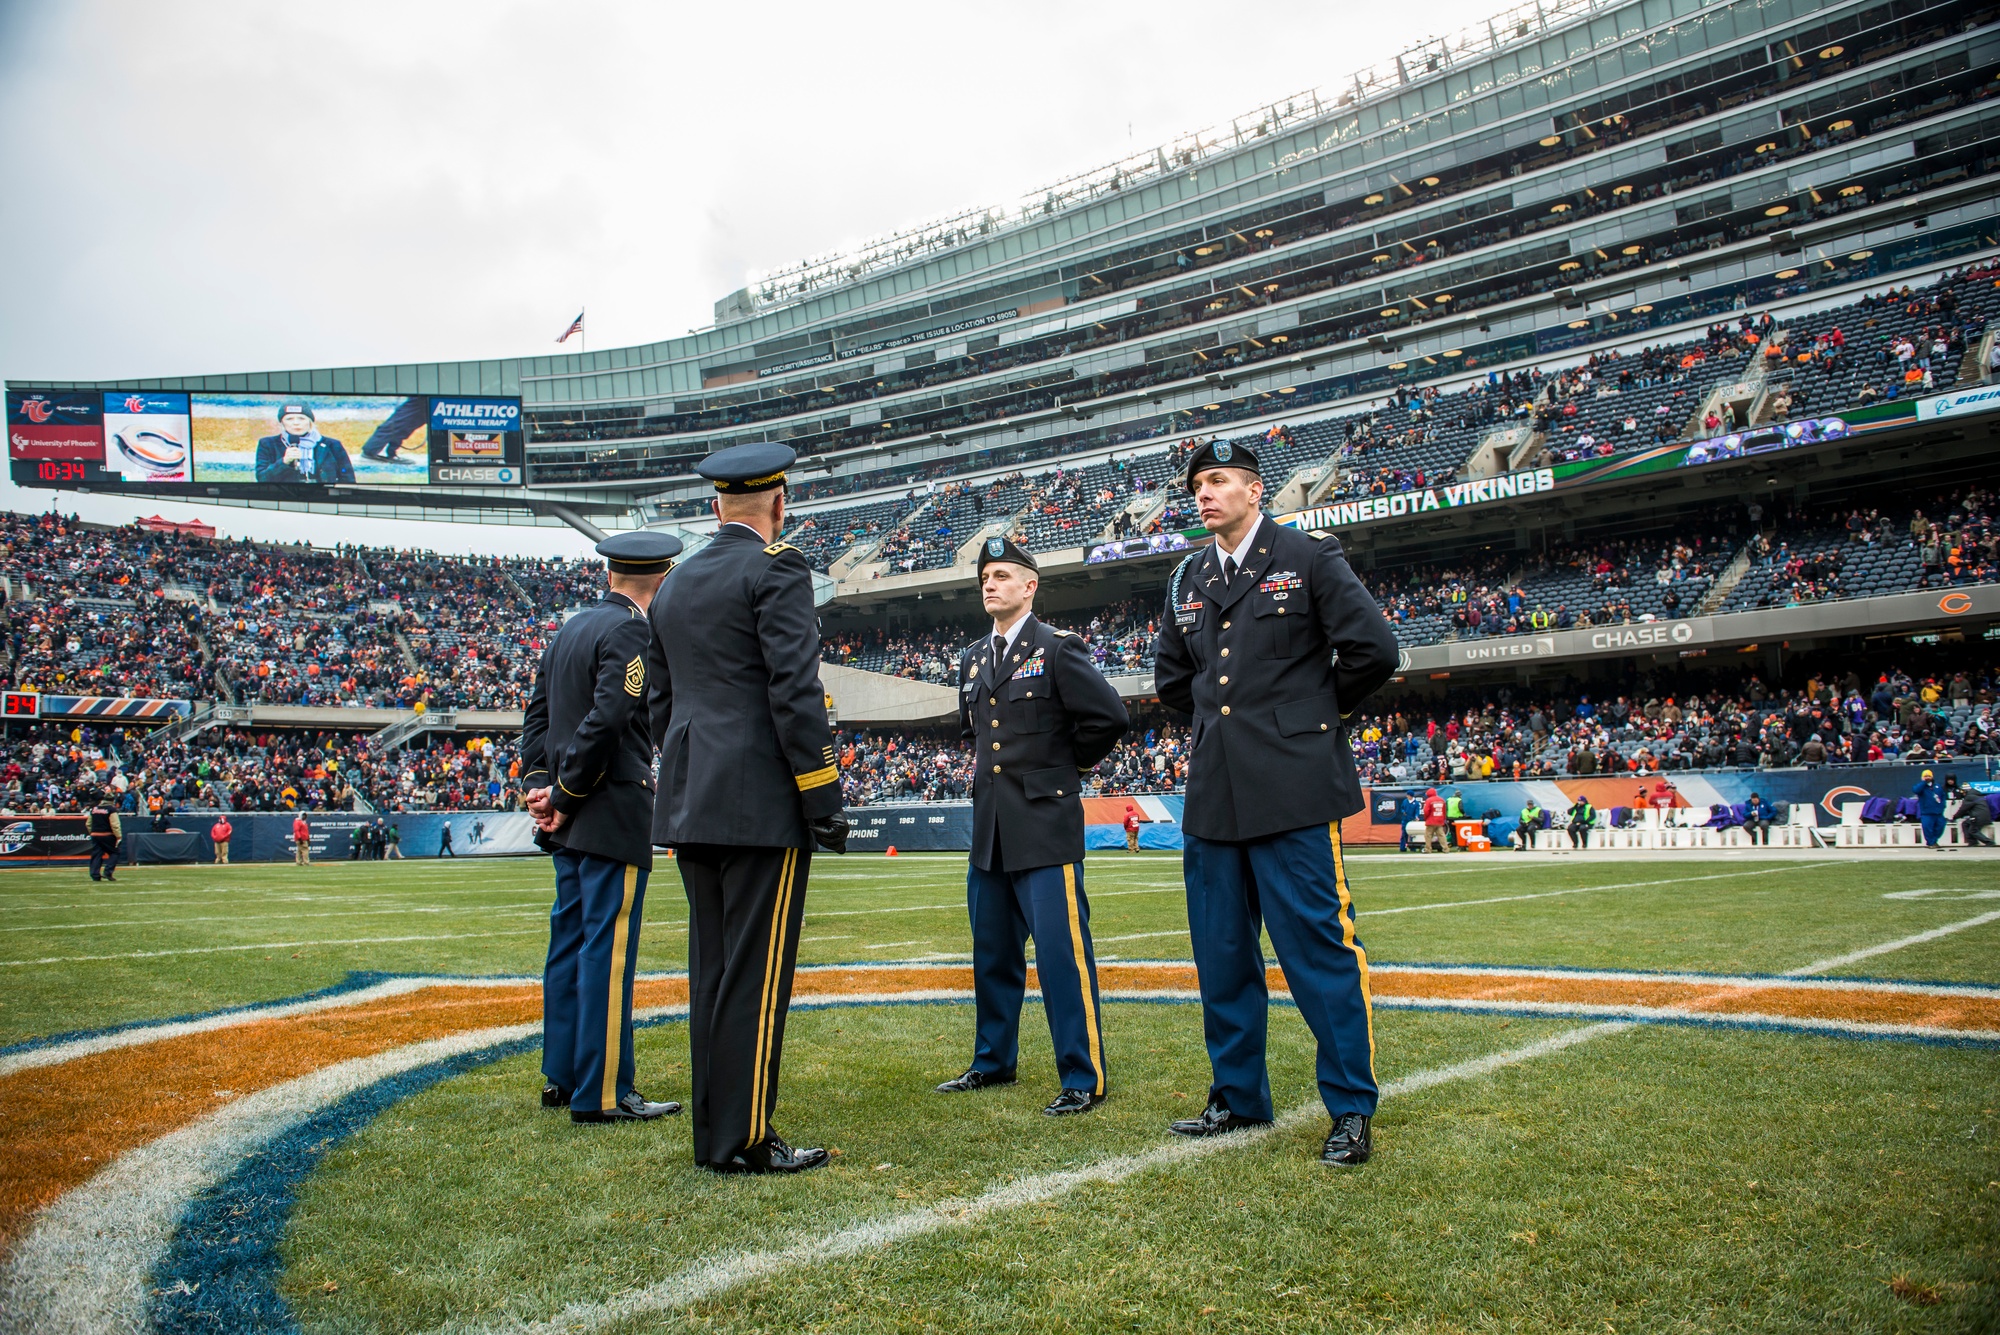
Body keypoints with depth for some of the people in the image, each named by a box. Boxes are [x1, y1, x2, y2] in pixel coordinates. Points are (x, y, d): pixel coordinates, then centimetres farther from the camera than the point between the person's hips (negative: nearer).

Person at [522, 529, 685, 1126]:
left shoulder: (568, 629, 16)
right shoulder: (631, 632, -12)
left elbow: (538, 713, 15)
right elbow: (607, 721, -20)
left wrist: (539, 784, 7)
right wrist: (563, 795, -12)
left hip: (570, 818, 9)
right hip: (613, 813, -9)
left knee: (570, 940, 14)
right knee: (608, 946, -6)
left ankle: (561, 1076, 24)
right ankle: (602, 1092, -1)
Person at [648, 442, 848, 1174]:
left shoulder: (675, 586, 17)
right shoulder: (776, 567, -7)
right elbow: (795, 691, -15)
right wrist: (823, 798, -12)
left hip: (692, 806, 8)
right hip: (760, 803, -8)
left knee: (711, 969, 11)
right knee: (756, 972, -3)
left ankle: (714, 1132, 18)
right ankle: (744, 1140, 2)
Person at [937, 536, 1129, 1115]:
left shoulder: (1058, 649, -7)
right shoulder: (972, 660, 14)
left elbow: (1108, 716, -12)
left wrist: (1069, 765, -1)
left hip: (1046, 824, -7)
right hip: (989, 829, 7)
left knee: (1062, 952, -7)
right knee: (992, 951, 16)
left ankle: (1083, 1078, 2)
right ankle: (992, 1062, 31)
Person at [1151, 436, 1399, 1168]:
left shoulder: (1308, 558, -1)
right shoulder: (1188, 579, 15)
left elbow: (1373, 649, -6)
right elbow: (1170, 676, 26)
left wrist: (1316, 713, 4)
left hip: (1291, 788, -6)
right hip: (1214, 791, 6)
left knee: (1319, 949, -4)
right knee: (1220, 954, 11)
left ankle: (1352, 1109, 7)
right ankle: (1237, 1095, 25)